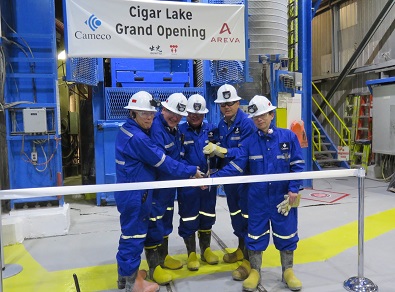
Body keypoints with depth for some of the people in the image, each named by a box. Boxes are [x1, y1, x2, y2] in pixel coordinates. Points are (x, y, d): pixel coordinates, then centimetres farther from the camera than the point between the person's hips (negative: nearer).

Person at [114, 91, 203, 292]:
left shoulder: (127, 131, 7)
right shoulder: (137, 137, -24)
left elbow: (152, 158, 8)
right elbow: (163, 162, -19)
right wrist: (191, 171, -10)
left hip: (129, 192, 10)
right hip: (135, 194, -10)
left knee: (130, 232, 21)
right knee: (135, 234, 4)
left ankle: (125, 273, 37)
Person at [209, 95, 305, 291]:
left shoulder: (288, 136, -4)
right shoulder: (250, 141, -3)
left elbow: (297, 165, -2)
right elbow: (236, 166, -9)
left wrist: (293, 189, -11)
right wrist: (212, 179, -19)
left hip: (283, 196, 0)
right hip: (258, 198, 1)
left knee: (286, 234, 11)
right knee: (255, 235, 10)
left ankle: (288, 272, 31)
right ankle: (254, 272, 28)